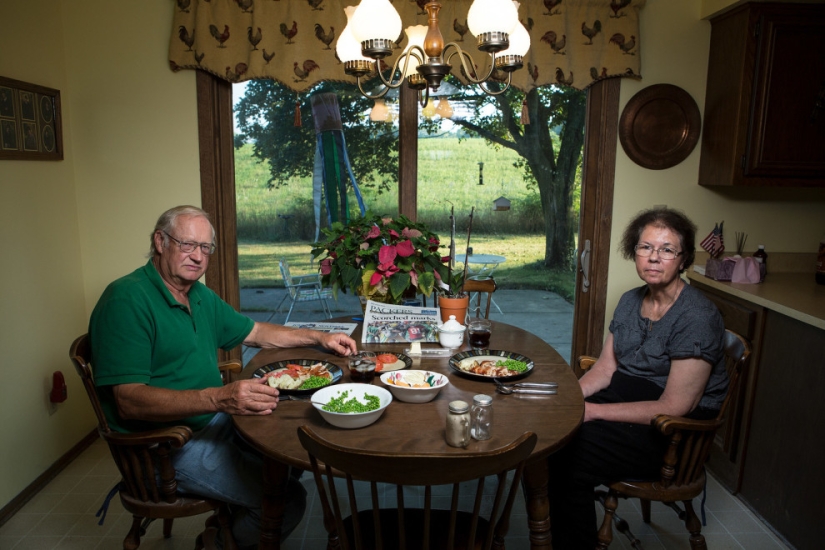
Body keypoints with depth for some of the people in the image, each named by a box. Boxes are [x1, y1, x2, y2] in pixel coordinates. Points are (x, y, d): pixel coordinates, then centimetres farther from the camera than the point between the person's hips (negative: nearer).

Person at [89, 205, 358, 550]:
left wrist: (318, 337, 9)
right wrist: (218, 398, -39)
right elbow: (129, 401, -26)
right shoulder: (128, 299, -18)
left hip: (214, 421, 9)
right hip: (169, 448, -9)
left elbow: (255, 333, 20)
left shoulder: (200, 296, 10)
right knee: (288, 500, -16)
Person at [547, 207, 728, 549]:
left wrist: (592, 411, -21)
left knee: (567, 456, -24)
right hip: (624, 400, 7)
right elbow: (604, 369, 9)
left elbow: (673, 408, -19)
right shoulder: (630, 301, 8)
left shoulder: (697, 318, -17)